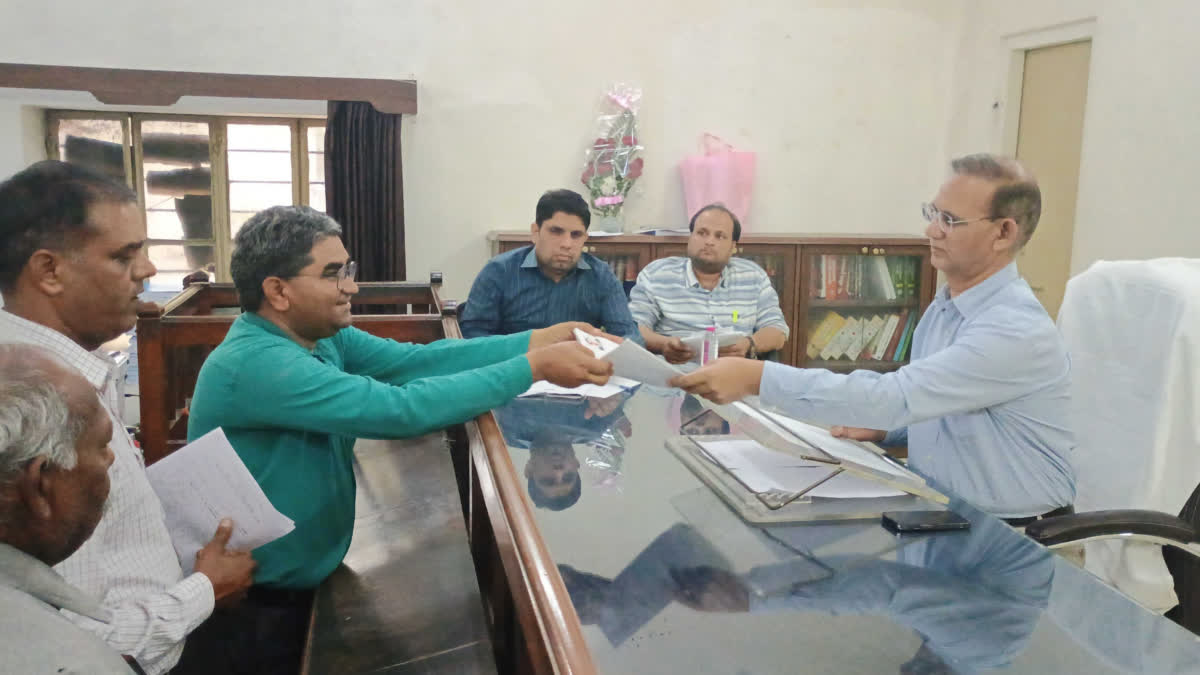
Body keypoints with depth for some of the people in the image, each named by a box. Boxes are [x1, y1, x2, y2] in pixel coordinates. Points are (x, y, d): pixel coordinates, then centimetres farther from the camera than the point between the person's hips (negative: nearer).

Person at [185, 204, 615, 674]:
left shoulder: (320, 335, -1)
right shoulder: (256, 363, -28)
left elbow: (415, 360, -7)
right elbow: (399, 409, -34)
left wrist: (538, 339, -14)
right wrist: (535, 368, -30)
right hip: (257, 607, -8)